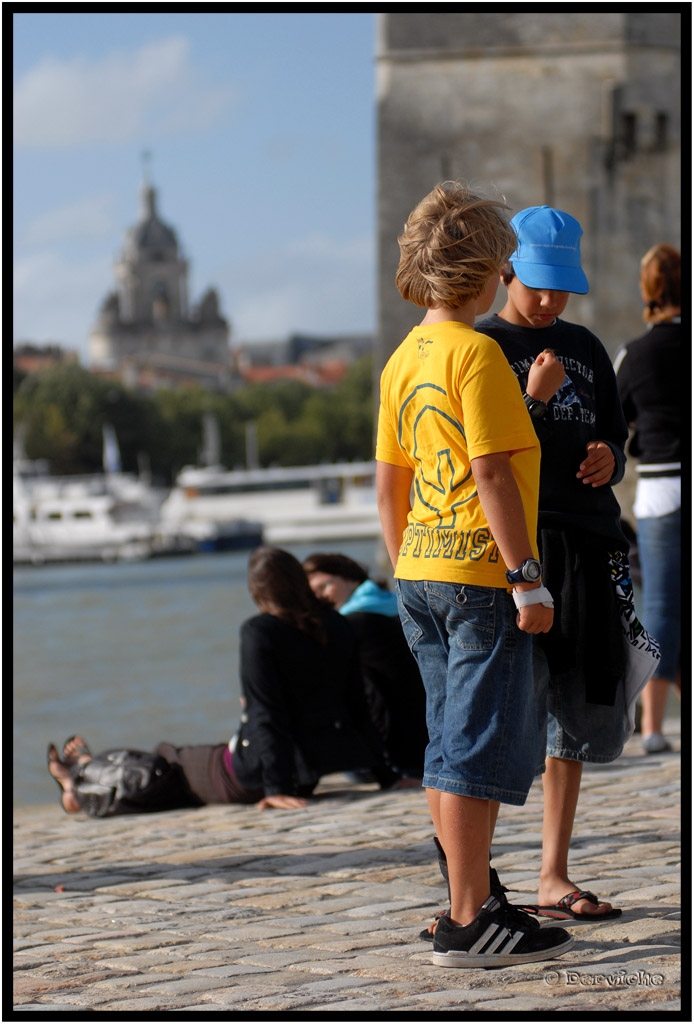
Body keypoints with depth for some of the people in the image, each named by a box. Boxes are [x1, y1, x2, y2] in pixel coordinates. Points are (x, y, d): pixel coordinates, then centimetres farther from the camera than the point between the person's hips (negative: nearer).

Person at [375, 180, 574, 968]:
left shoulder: (403, 359, 12)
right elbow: (491, 472, -17)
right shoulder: (476, 352, -12)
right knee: (480, 748, -6)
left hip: (421, 574, 9)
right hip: (480, 571, -9)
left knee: (450, 744, 14)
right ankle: (468, 924, -5)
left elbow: (388, 485, 16)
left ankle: (470, 903, 21)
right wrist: (528, 577, -15)